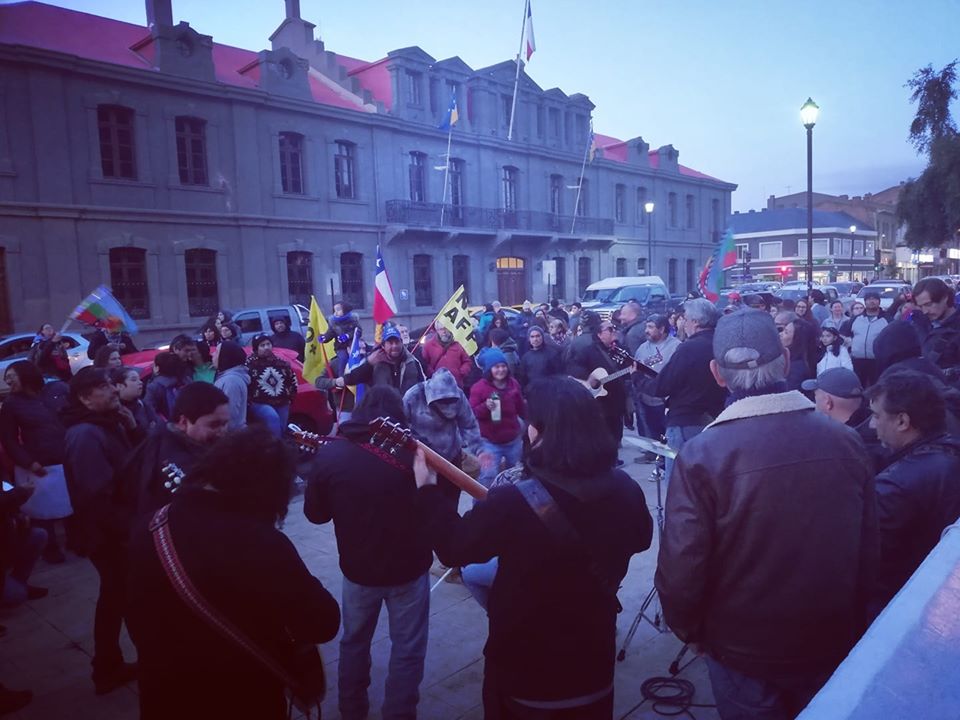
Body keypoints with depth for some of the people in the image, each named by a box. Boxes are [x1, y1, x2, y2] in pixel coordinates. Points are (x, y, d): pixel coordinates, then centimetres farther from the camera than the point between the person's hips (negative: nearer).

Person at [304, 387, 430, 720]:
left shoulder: (329, 454, -10)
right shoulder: (414, 451, -15)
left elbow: (315, 514, 2)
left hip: (358, 566, 3)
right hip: (409, 566, -2)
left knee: (354, 641, 25)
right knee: (407, 649, 14)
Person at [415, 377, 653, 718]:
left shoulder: (512, 503, -31)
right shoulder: (625, 491, -15)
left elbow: (455, 547, -14)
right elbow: (641, 540, 7)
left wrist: (427, 489, -1)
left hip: (525, 667, -3)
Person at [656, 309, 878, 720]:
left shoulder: (701, 456, -25)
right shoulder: (846, 442, -13)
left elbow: (680, 569, -23)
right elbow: (868, 553, -3)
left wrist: (690, 631, -2)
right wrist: (852, 623, 15)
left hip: (743, 649, -3)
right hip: (832, 644, 3)